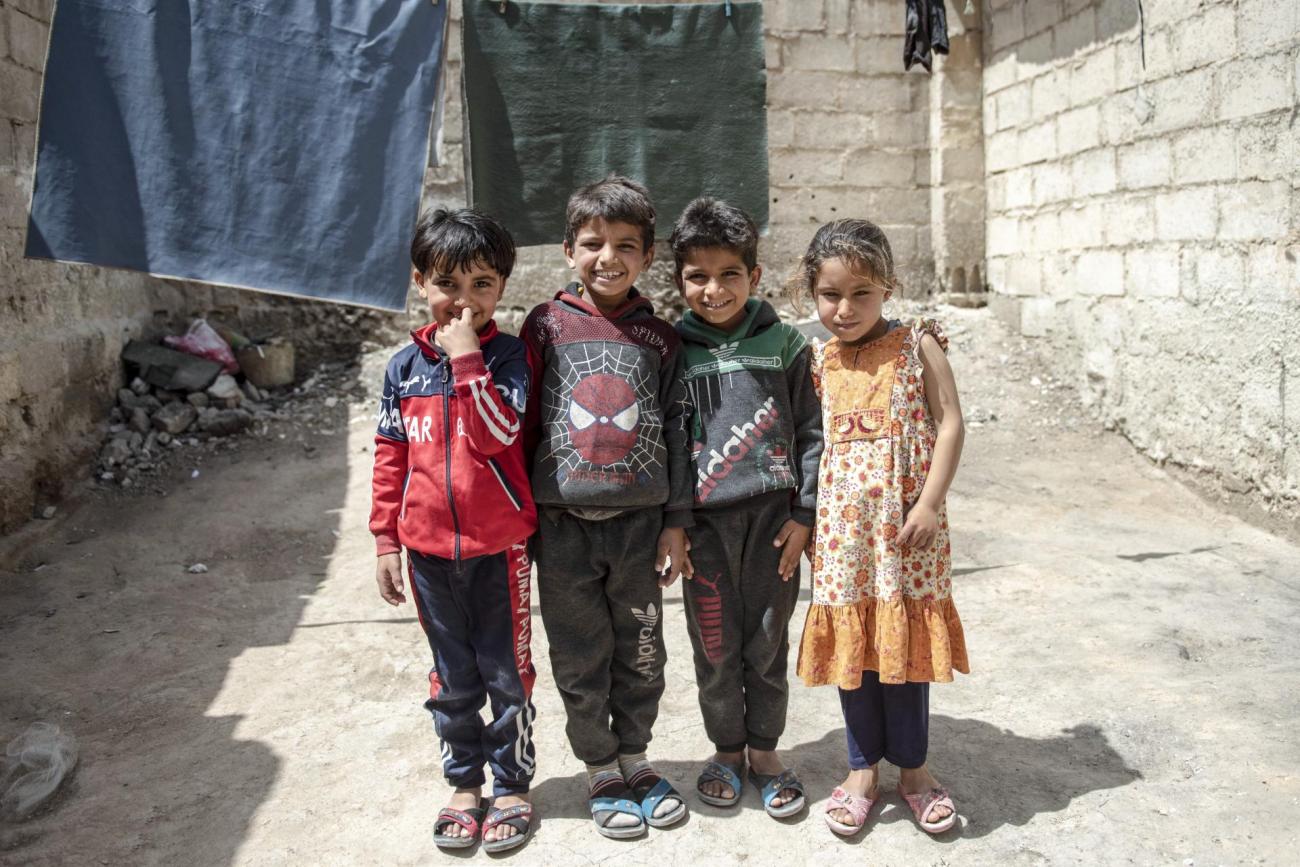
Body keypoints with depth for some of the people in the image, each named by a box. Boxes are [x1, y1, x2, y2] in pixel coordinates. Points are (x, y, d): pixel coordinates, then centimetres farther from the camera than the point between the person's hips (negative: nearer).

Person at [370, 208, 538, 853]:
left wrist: (468, 358, -23)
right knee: (452, 677, 16)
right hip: (429, 549, 3)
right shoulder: (404, 367, 2)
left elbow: (497, 435, -22)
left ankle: (512, 785, 27)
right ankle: (464, 783, 33)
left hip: (499, 545, -3)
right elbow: (390, 459, 6)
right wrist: (386, 541, 5)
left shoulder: (507, 356, -7)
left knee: (506, 672, 10)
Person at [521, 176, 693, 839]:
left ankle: (633, 757, 34)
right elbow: (524, 420, 2)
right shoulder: (547, 326, 0)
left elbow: (676, 431, 4)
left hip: (639, 520, 1)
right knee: (581, 659, 10)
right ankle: (601, 770, 29)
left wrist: (676, 522, 2)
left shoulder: (659, 337, 3)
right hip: (563, 521, -1)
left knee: (641, 655, 12)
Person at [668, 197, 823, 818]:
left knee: (768, 644, 10)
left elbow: (811, 433, 2)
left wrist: (803, 514, -3)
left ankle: (764, 750, 29)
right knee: (714, 647, 9)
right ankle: (727, 750, 30)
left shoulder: (784, 343, 1)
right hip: (703, 521, 0)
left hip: (773, 515, 0)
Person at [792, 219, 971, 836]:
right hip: (842, 526, 3)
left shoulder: (917, 346, -3)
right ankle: (864, 767, 25)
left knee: (904, 641, 6)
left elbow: (949, 423, -6)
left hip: (904, 520, -2)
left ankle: (911, 766, 26)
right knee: (850, 641, 9)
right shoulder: (820, 361, 6)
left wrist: (930, 502, -14)